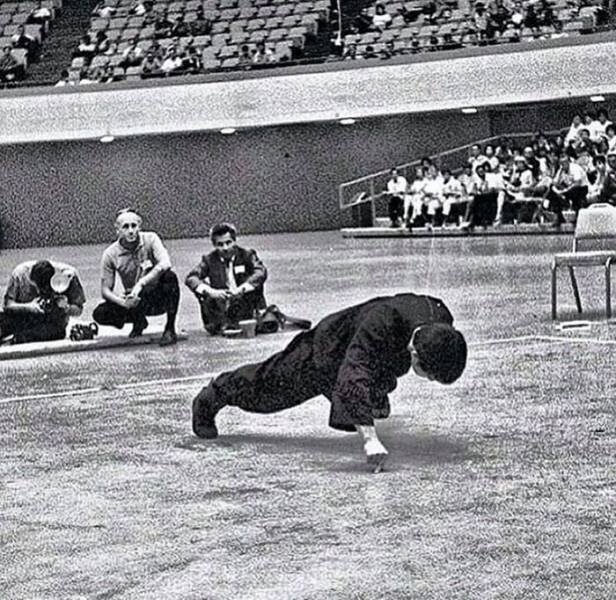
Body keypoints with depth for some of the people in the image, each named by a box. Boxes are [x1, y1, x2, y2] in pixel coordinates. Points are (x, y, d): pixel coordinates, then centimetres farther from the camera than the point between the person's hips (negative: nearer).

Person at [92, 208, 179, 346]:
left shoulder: (150, 239, -12)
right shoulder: (110, 254, -8)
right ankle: (139, 322, 11)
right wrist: (124, 302, -29)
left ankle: (170, 330, -20)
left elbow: (165, 264, -31)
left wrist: (140, 284, -39)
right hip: (134, 301, 3)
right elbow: (105, 290, -8)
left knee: (170, 277, -34)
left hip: (159, 298, -2)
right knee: (100, 314, -20)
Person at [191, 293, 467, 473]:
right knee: (267, 388, 19)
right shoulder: (379, 326, -51)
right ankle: (209, 399, 46)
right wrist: (369, 438, -67)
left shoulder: (441, 320, -29)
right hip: (328, 351, -4)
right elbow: (351, 381, -58)